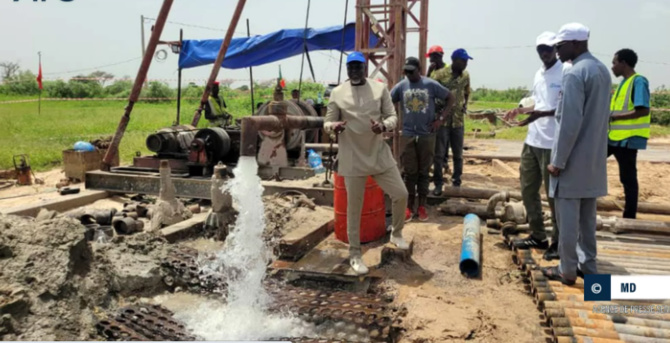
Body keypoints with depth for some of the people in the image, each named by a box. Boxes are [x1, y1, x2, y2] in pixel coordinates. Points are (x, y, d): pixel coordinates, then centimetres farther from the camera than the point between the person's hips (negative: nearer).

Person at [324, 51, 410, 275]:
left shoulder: (380, 88, 3)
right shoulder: (337, 93, 0)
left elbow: (393, 116, 3)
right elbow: (327, 123, 2)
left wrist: (384, 125, -20)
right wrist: (334, 126, -23)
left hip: (380, 154, 2)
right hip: (353, 159, -2)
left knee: (401, 194, 6)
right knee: (354, 207, 4)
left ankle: (396, 234, 34)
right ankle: (355, 254, 19)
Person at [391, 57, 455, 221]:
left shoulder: (431, 84, -3)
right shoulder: (400, 86, 0)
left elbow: (451, 98, 4)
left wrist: (441, 118, -3)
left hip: (427, 135, -1)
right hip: (407, 135, 1)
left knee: (424, 172, 7)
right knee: (409, 173, 5)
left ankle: (422, 206, 17)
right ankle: (409, 207, 15)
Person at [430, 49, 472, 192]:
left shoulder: (466, 76, 6)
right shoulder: (440, 74, -9)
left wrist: (465, 105, 5)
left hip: (458, 120, 5)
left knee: (458, 154, 10)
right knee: (439, 154, -1)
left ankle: (457, 182, 24)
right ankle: (438, 184, 8)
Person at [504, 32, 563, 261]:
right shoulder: (539, 74, 15)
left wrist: (541, 114, -29)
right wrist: (521, 110, 9)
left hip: (553, 143, -8)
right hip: (533, 140, 9)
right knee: (528, 190, 14)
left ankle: (558, 242, 13)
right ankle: (537, 236, 27)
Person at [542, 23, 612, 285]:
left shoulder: (574, 74, -17)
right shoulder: (602, 70, 12)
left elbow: (570, 121, -22)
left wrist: (558, 161, -16)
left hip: (573, 158, -9)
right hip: (594, 157, 9)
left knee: (567, 216, 0)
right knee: (587, 216, 16)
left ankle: (567, 270, 9)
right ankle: (588, 264, 26)